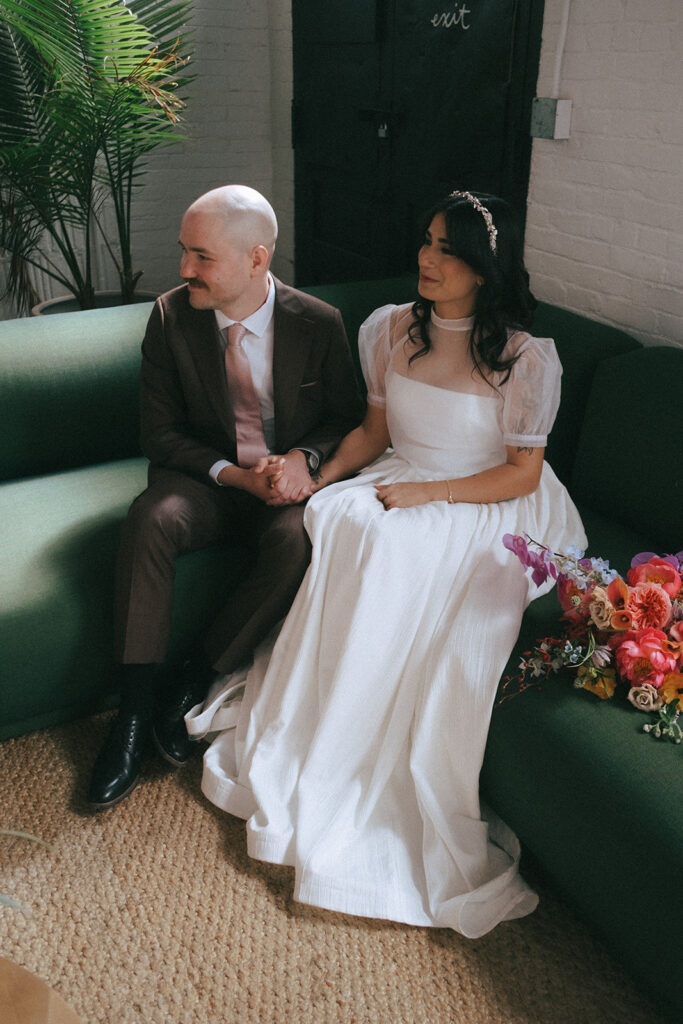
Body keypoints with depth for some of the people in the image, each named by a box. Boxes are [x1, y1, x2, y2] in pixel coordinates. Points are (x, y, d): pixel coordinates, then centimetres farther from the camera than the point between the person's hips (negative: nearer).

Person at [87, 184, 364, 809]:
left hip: (288, 481, 0)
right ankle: (134, 711, -23)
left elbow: (347, 417, 4)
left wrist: (302, 456, -17)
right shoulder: (172, 317, -5)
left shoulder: (318, 324, -8)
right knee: (149, 519, -32)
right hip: (205, 476, 1)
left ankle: (193, 686, -15)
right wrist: (235, 474, -17)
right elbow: (160, 432, -2)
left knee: (297, 542, -34)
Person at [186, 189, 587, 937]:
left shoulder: (526, 357, -10)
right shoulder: (392, 329, 5)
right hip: (397, 490, 5)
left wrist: (426, 493, -18)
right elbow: (374, 430, 10)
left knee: (394, 550, -34)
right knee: (341, 526, -29)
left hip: (486, 511, -4)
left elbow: (521, 474, -9)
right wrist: (319, 476, -7)